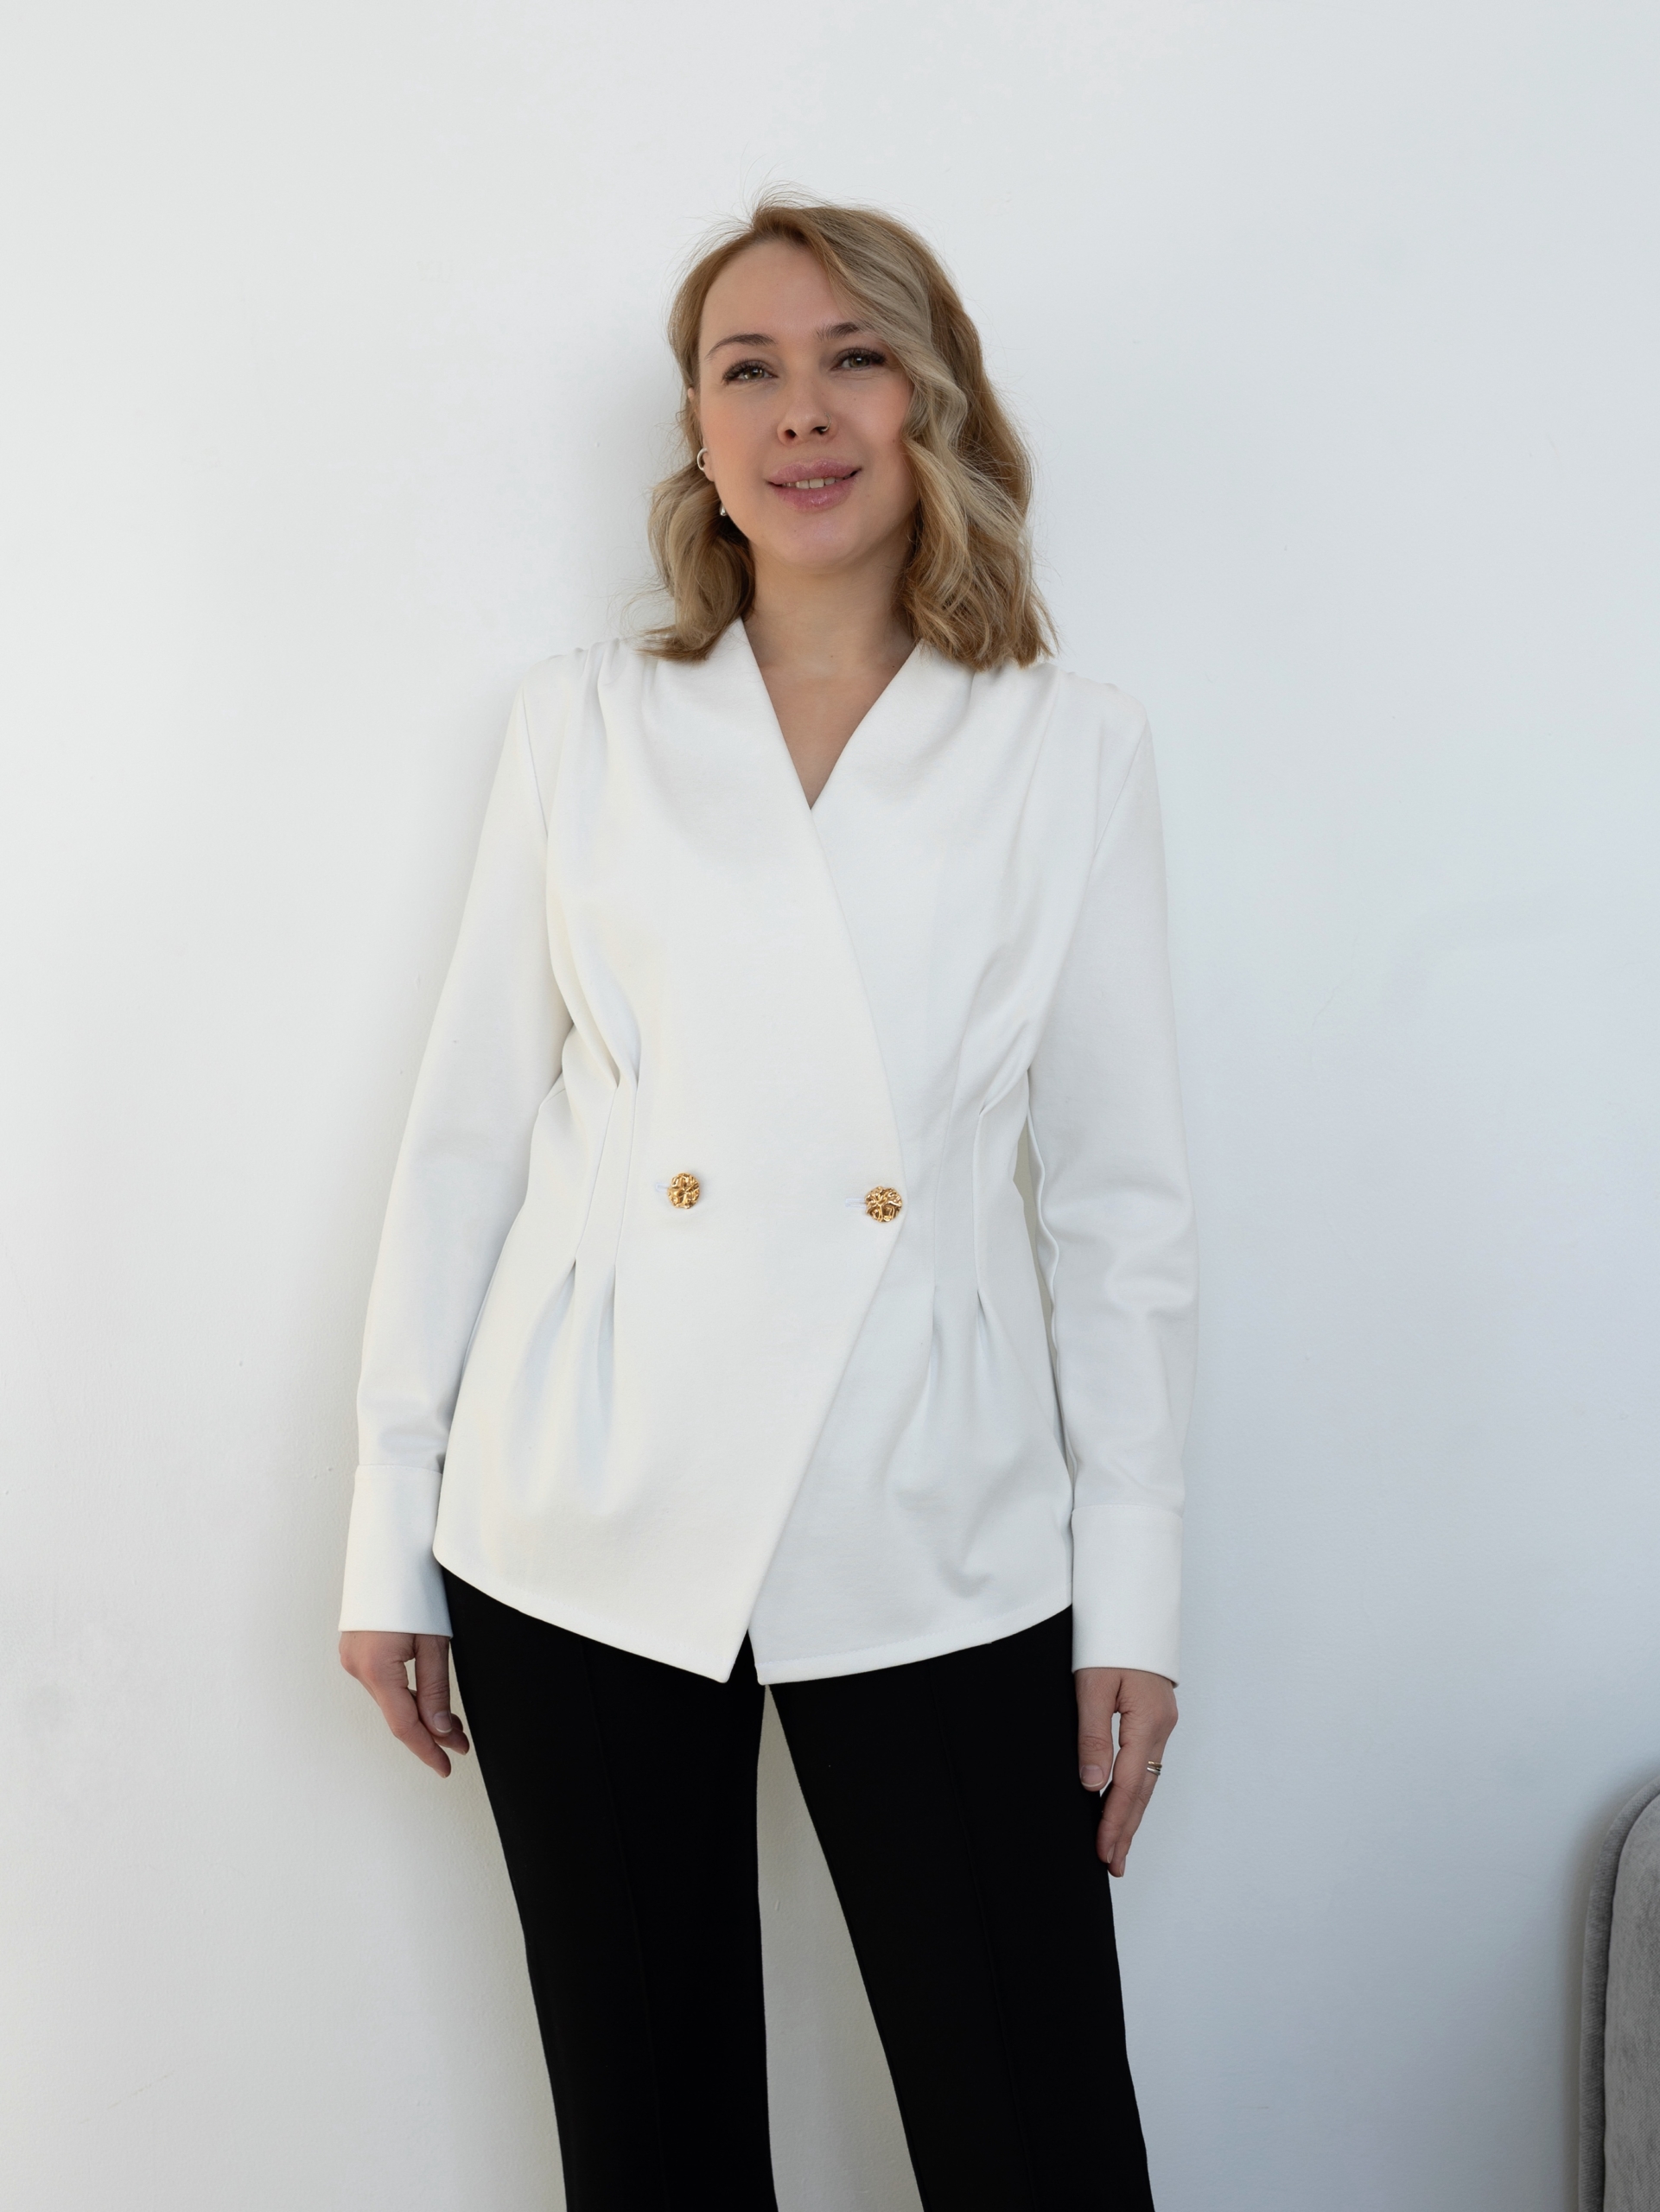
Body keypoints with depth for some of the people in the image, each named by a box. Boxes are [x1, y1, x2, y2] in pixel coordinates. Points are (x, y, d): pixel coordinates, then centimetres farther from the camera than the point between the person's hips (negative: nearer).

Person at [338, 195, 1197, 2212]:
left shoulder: (1073, 754, 4)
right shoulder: (584, 724, 6)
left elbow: (1120, 1198, 4)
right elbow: (466, 1134, 5)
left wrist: (1134, 1596, 2)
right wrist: (390, 1533, 4)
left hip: (934, 1553, 0)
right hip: (586, 1536, 1)